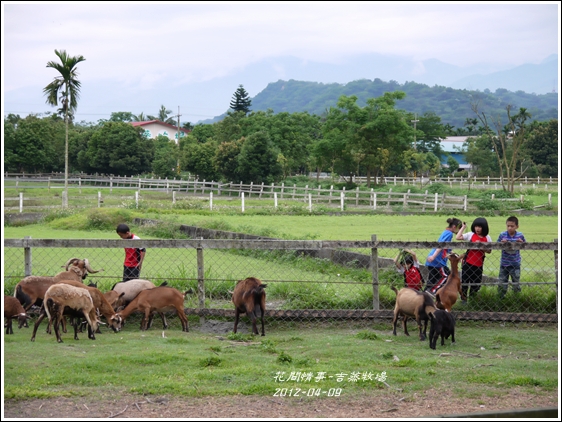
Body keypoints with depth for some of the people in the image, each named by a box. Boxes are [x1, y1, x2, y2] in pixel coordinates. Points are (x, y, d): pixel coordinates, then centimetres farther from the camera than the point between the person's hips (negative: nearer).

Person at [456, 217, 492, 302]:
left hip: (479, 264, 1)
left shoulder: (487, 238, 0)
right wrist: (463, 227, -6)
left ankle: (472, 297, 27)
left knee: (476, 283, 10)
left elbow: (489, 251, 1)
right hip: (468, 263, -1)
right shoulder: (470, 235, -3)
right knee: (465, 282, 5)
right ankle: (464, 298, 17)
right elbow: (458, 237, -10)